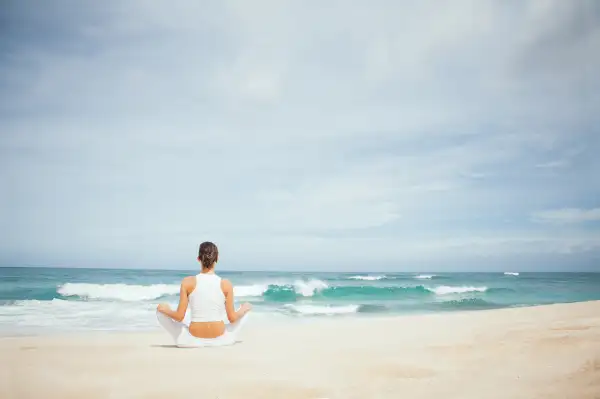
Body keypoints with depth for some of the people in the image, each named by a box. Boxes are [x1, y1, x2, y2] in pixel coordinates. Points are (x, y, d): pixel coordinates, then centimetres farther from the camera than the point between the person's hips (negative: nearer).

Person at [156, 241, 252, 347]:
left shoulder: (188, 282, -10)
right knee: (246, 308, 26)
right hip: (221, 340, 1)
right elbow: (232, 319, -3)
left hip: (193, 340, -1)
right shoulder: (226, 284, -8)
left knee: (160, 310, 18)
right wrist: (244, 309, 18)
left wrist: (165, 309, 11)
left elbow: (179, 317, -9)